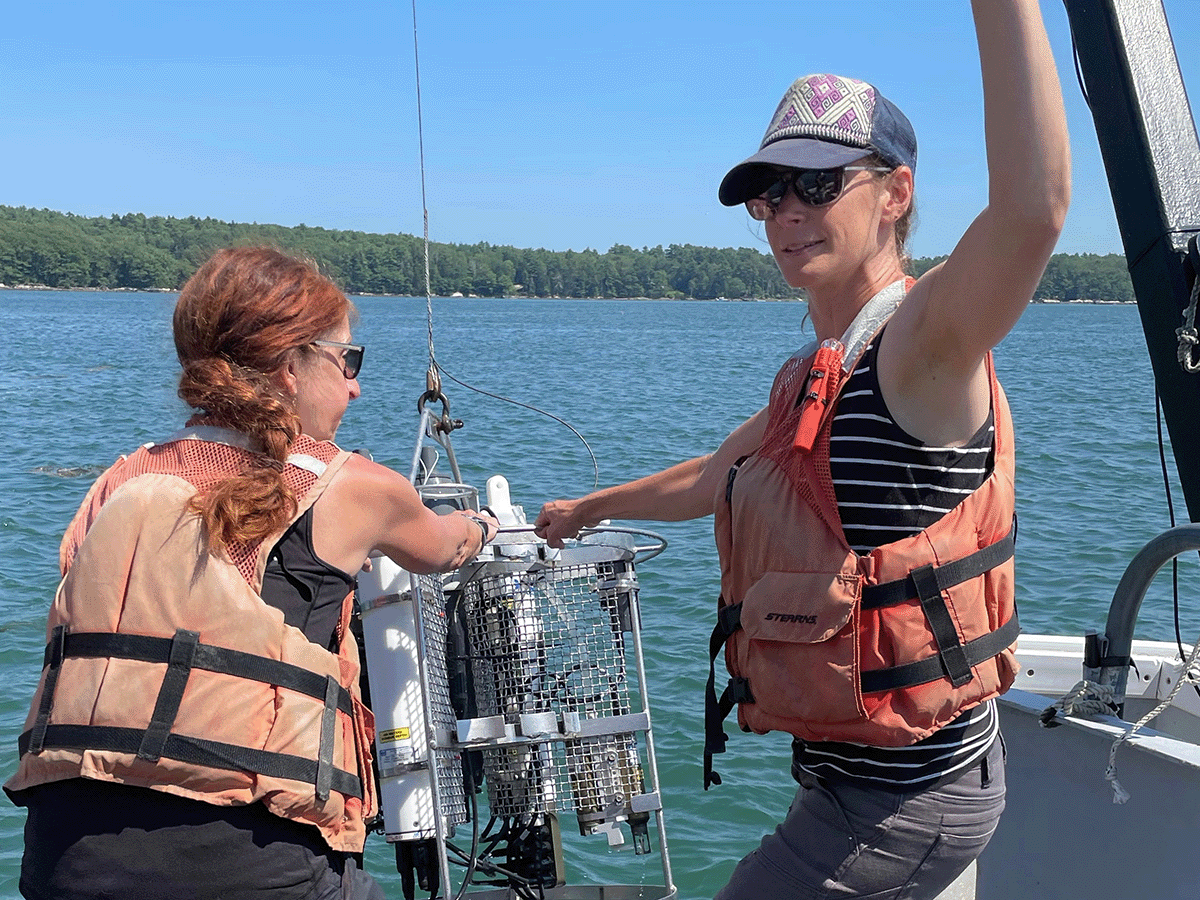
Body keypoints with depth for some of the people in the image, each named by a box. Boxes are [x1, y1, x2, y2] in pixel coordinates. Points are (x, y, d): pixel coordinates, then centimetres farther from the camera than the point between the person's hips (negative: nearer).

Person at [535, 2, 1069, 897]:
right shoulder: (812, 376, 10)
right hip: (850, 777, 9)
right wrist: (587, 508, 42)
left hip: (908, 800, -9)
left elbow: (1034, 205, -41)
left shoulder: (922, 346, -19)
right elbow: (714, 478, 28)